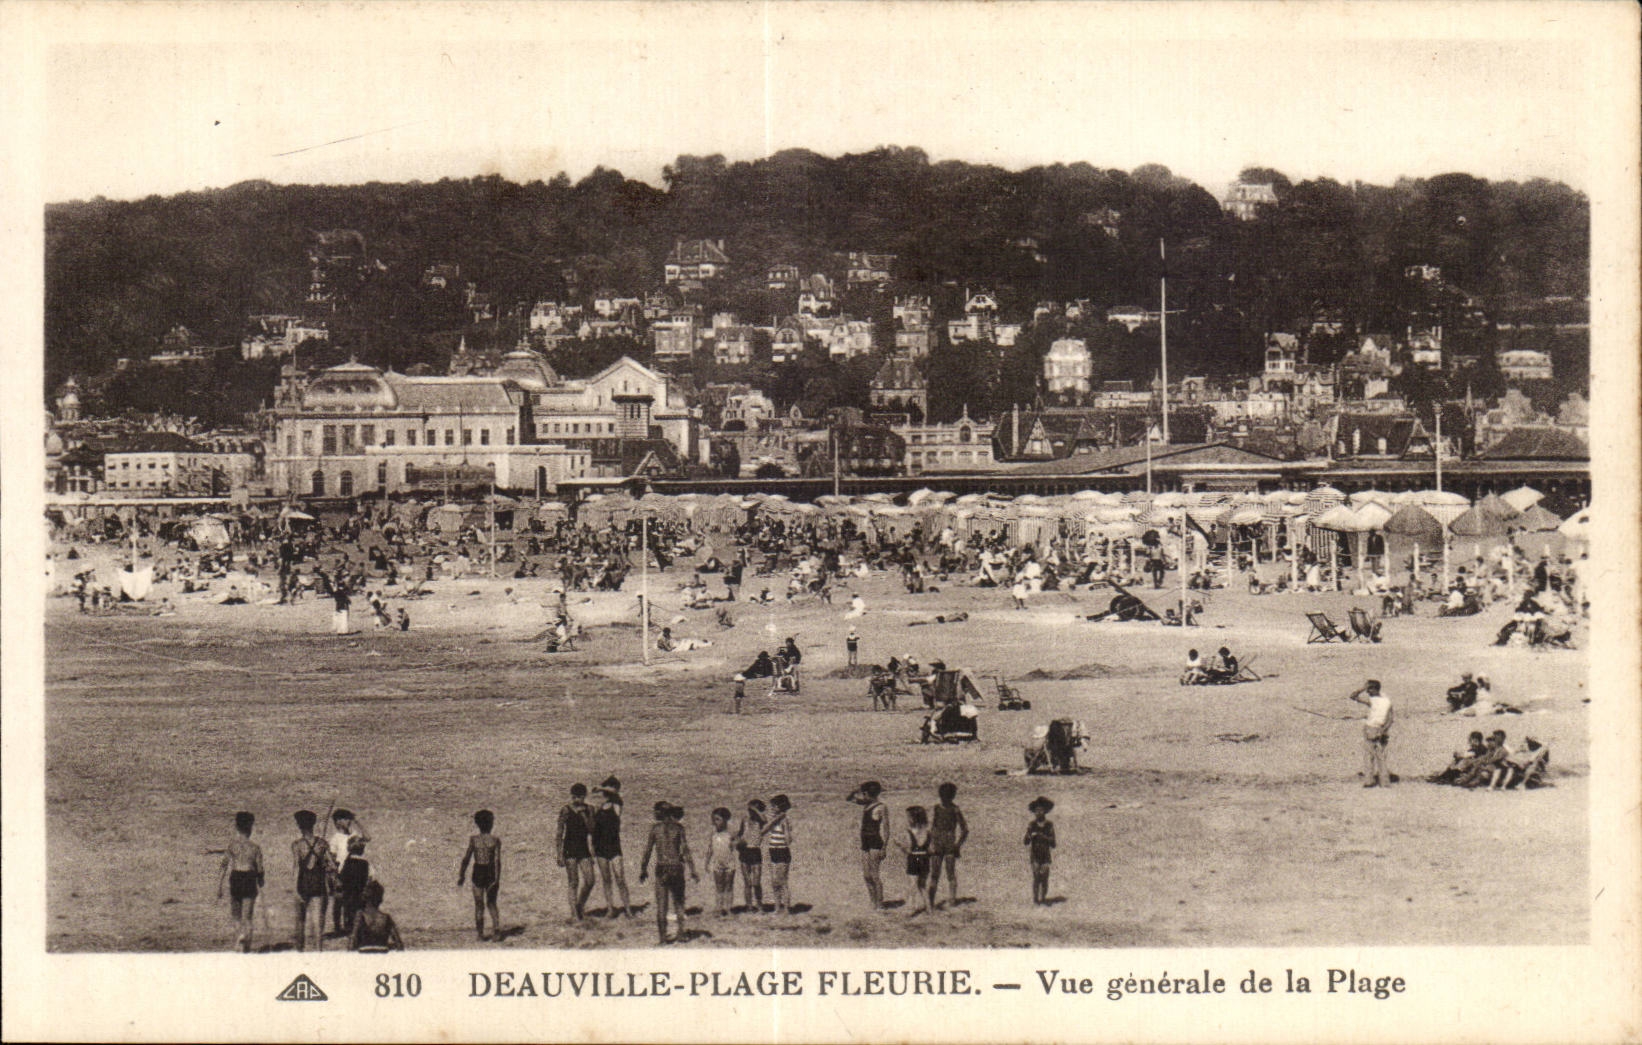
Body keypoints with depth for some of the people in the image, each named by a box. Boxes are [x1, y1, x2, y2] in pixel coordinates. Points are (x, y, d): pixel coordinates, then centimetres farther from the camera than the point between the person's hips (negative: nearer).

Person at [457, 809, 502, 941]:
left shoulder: (473, 840, -6)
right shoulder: (495, 840, -6)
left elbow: (466, 859, -5)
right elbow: (497, 860, -10)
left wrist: (461, 876, 4)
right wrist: (497, 879, -9)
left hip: (478, 873, -1)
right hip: (491, 873, 1)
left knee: (479, 904, 10)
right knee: (491, 903, 16)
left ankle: (479, 932, 10)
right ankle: (496, 927, -2)